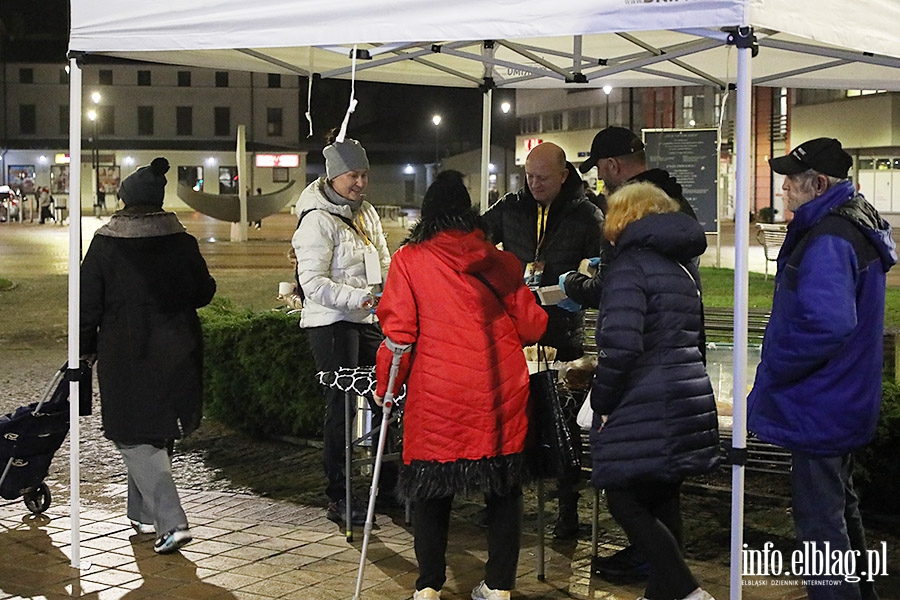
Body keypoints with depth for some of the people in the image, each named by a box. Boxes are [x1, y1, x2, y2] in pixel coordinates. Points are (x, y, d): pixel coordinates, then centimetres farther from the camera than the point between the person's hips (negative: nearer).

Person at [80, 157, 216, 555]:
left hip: (124, 355, -4)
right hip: (177, 354, 4)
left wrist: (87, 347, 10)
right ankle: (144, 514, 31)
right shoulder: (183, 244, -2)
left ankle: (171, 522, -12)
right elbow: (204, 293, 7)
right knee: (158, 434, 19)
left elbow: (88, 303, -4)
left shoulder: (105, 245, -8)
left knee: (135, 438, 0)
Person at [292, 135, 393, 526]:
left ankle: (389, 484, 21)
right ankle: (338, 498, 5)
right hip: (331, 322, -8)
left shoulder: (366, 212, 14)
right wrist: (359, 298, -28)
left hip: (367, 321, 8)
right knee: (341, 407, -5)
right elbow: (312, 282, -18)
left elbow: (383, 265, 23)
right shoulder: (318, 220, -12)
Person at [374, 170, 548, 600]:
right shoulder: (501, 261, 6)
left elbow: (398, 331, -5)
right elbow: (531, 326, 8)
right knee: (503, 489, 13)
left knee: (431, 488, 12)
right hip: (502, 391, 2)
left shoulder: (409, 259, -1)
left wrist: (386, 385, 8)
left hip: (437, 394, -2)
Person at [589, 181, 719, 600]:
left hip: (644, 407, -9)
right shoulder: (682, 263, 17)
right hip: (688, 396, 9)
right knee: (663, 500, 16)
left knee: (623, 500, -2)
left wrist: (602, 401, -11)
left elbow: (621, 342, -22)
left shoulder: (629, 263, -10)